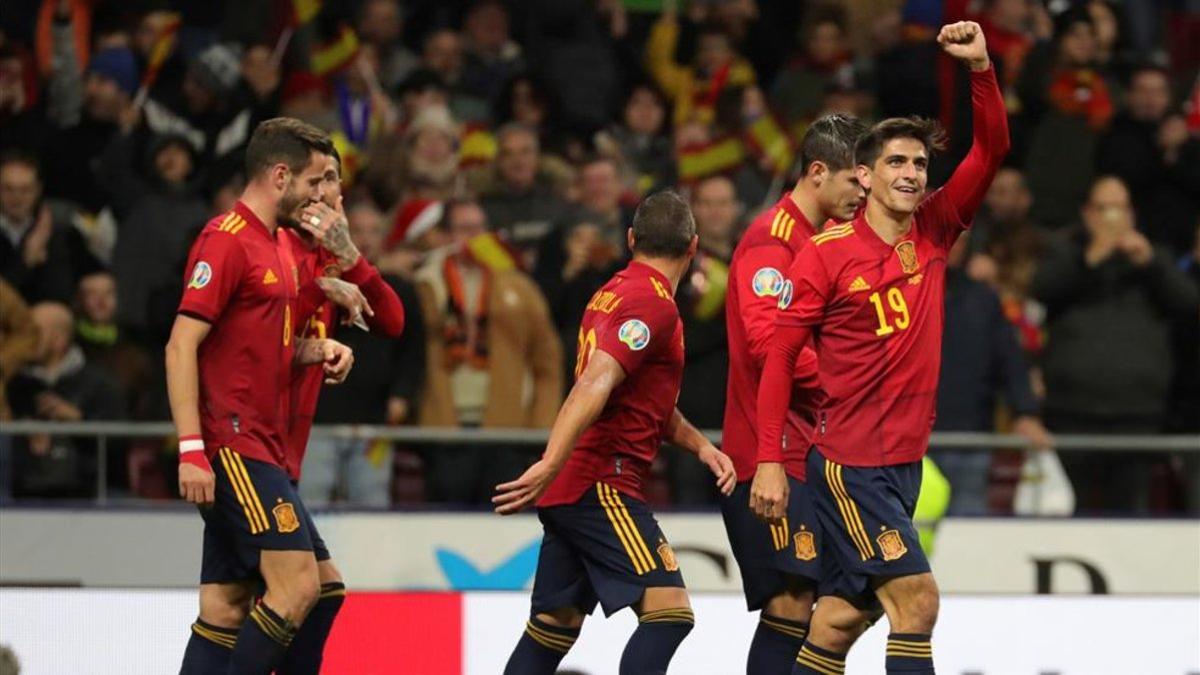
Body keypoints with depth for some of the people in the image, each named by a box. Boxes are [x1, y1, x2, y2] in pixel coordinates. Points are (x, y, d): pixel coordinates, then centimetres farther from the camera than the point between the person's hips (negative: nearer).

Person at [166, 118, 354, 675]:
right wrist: (191, 450, -22)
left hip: (260, 450, 10)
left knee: (225, 608, 6)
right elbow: (181, 346, -16)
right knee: (297, 584, -15)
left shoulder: (278, 246, 19)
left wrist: (315, 351, 10)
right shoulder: (227, 240, -11)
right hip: (231, 448, -10)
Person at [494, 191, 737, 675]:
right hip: (601, 486, -10)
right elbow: (595, 384, -24)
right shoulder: (654, 303, -12)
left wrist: (701, 446, 12)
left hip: (569, 489, 10)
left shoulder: (615, 292, 18)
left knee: (555, 624, 16)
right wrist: (550, 466, -33)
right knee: (668, 611, -16)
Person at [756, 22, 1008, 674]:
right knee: (916, 597, -15)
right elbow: (780, 356, -7)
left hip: (904, 460, 6)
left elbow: (991, 149, 1)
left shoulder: (934, 231, 6)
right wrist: (769, 458, -11)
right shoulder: (826, 254, -9)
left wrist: (980, 69, -14)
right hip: (848, 460, -6)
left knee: (845, 612, 9)